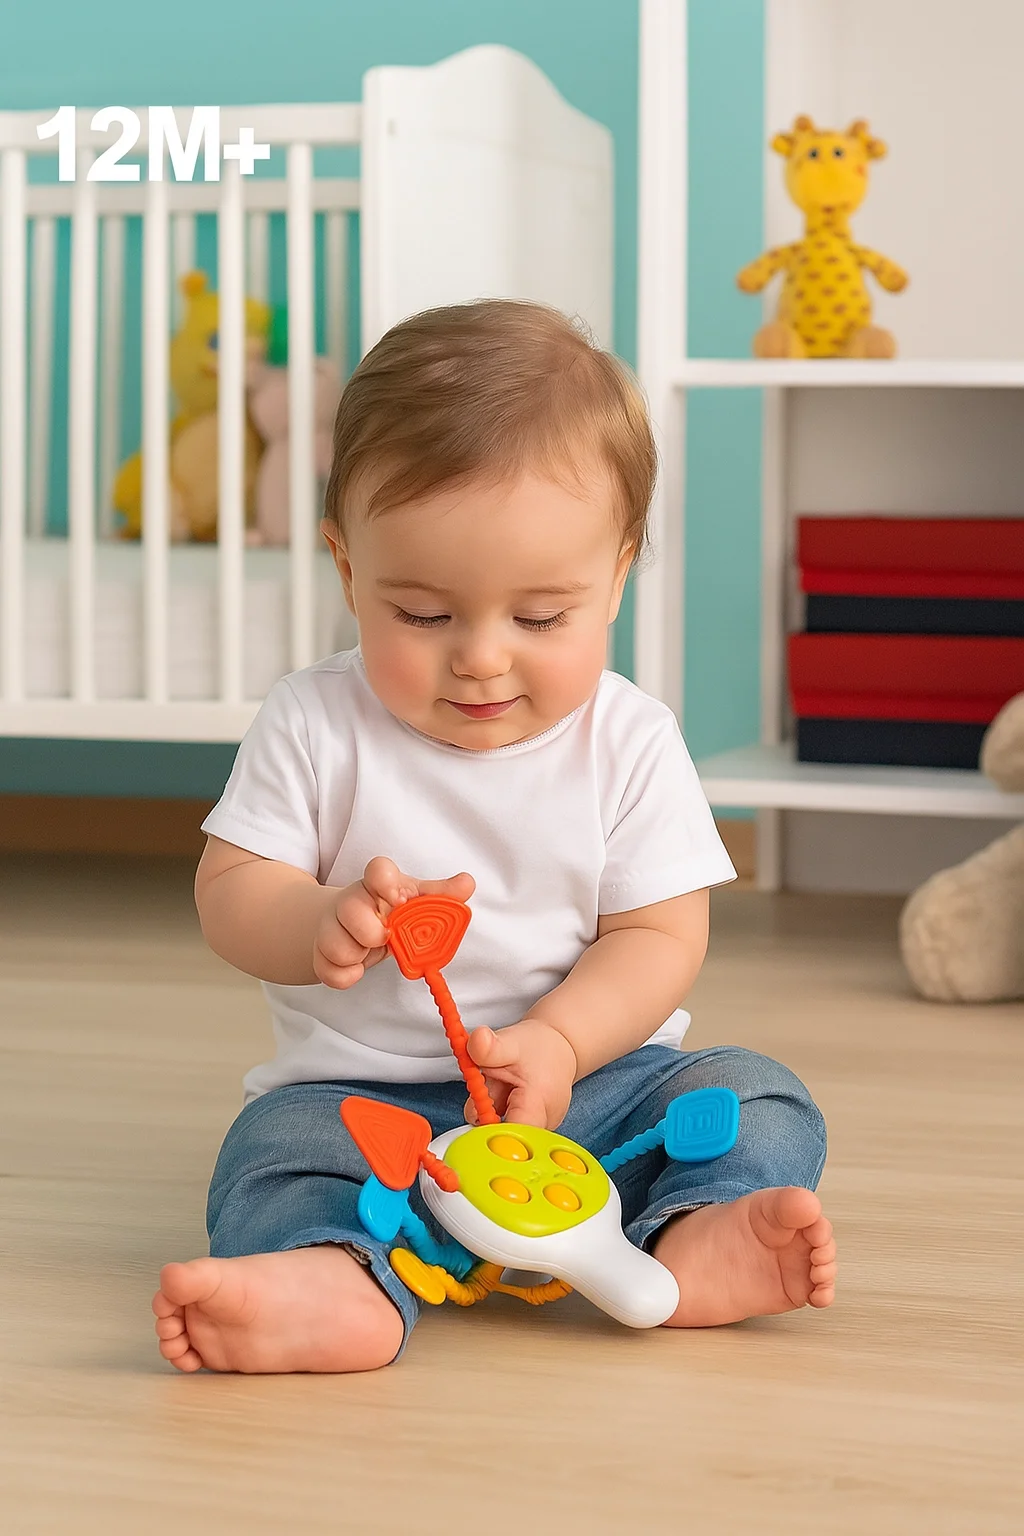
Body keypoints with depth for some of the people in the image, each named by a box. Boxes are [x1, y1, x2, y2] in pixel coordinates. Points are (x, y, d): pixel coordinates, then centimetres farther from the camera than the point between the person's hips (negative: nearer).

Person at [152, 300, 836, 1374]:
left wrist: (557, 1042, -24)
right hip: (358, 1082, -1)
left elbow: (659, 937, -5)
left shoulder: (630, 743, -2)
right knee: (278, 1144, -30)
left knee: (758, 1101, -20)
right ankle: (335, 1283, -58)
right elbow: (229, 894, -3)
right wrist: (323, 925, -27)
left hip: (589, 1075, 1)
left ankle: (695, 1243, -46)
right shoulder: (314, 723, -3)